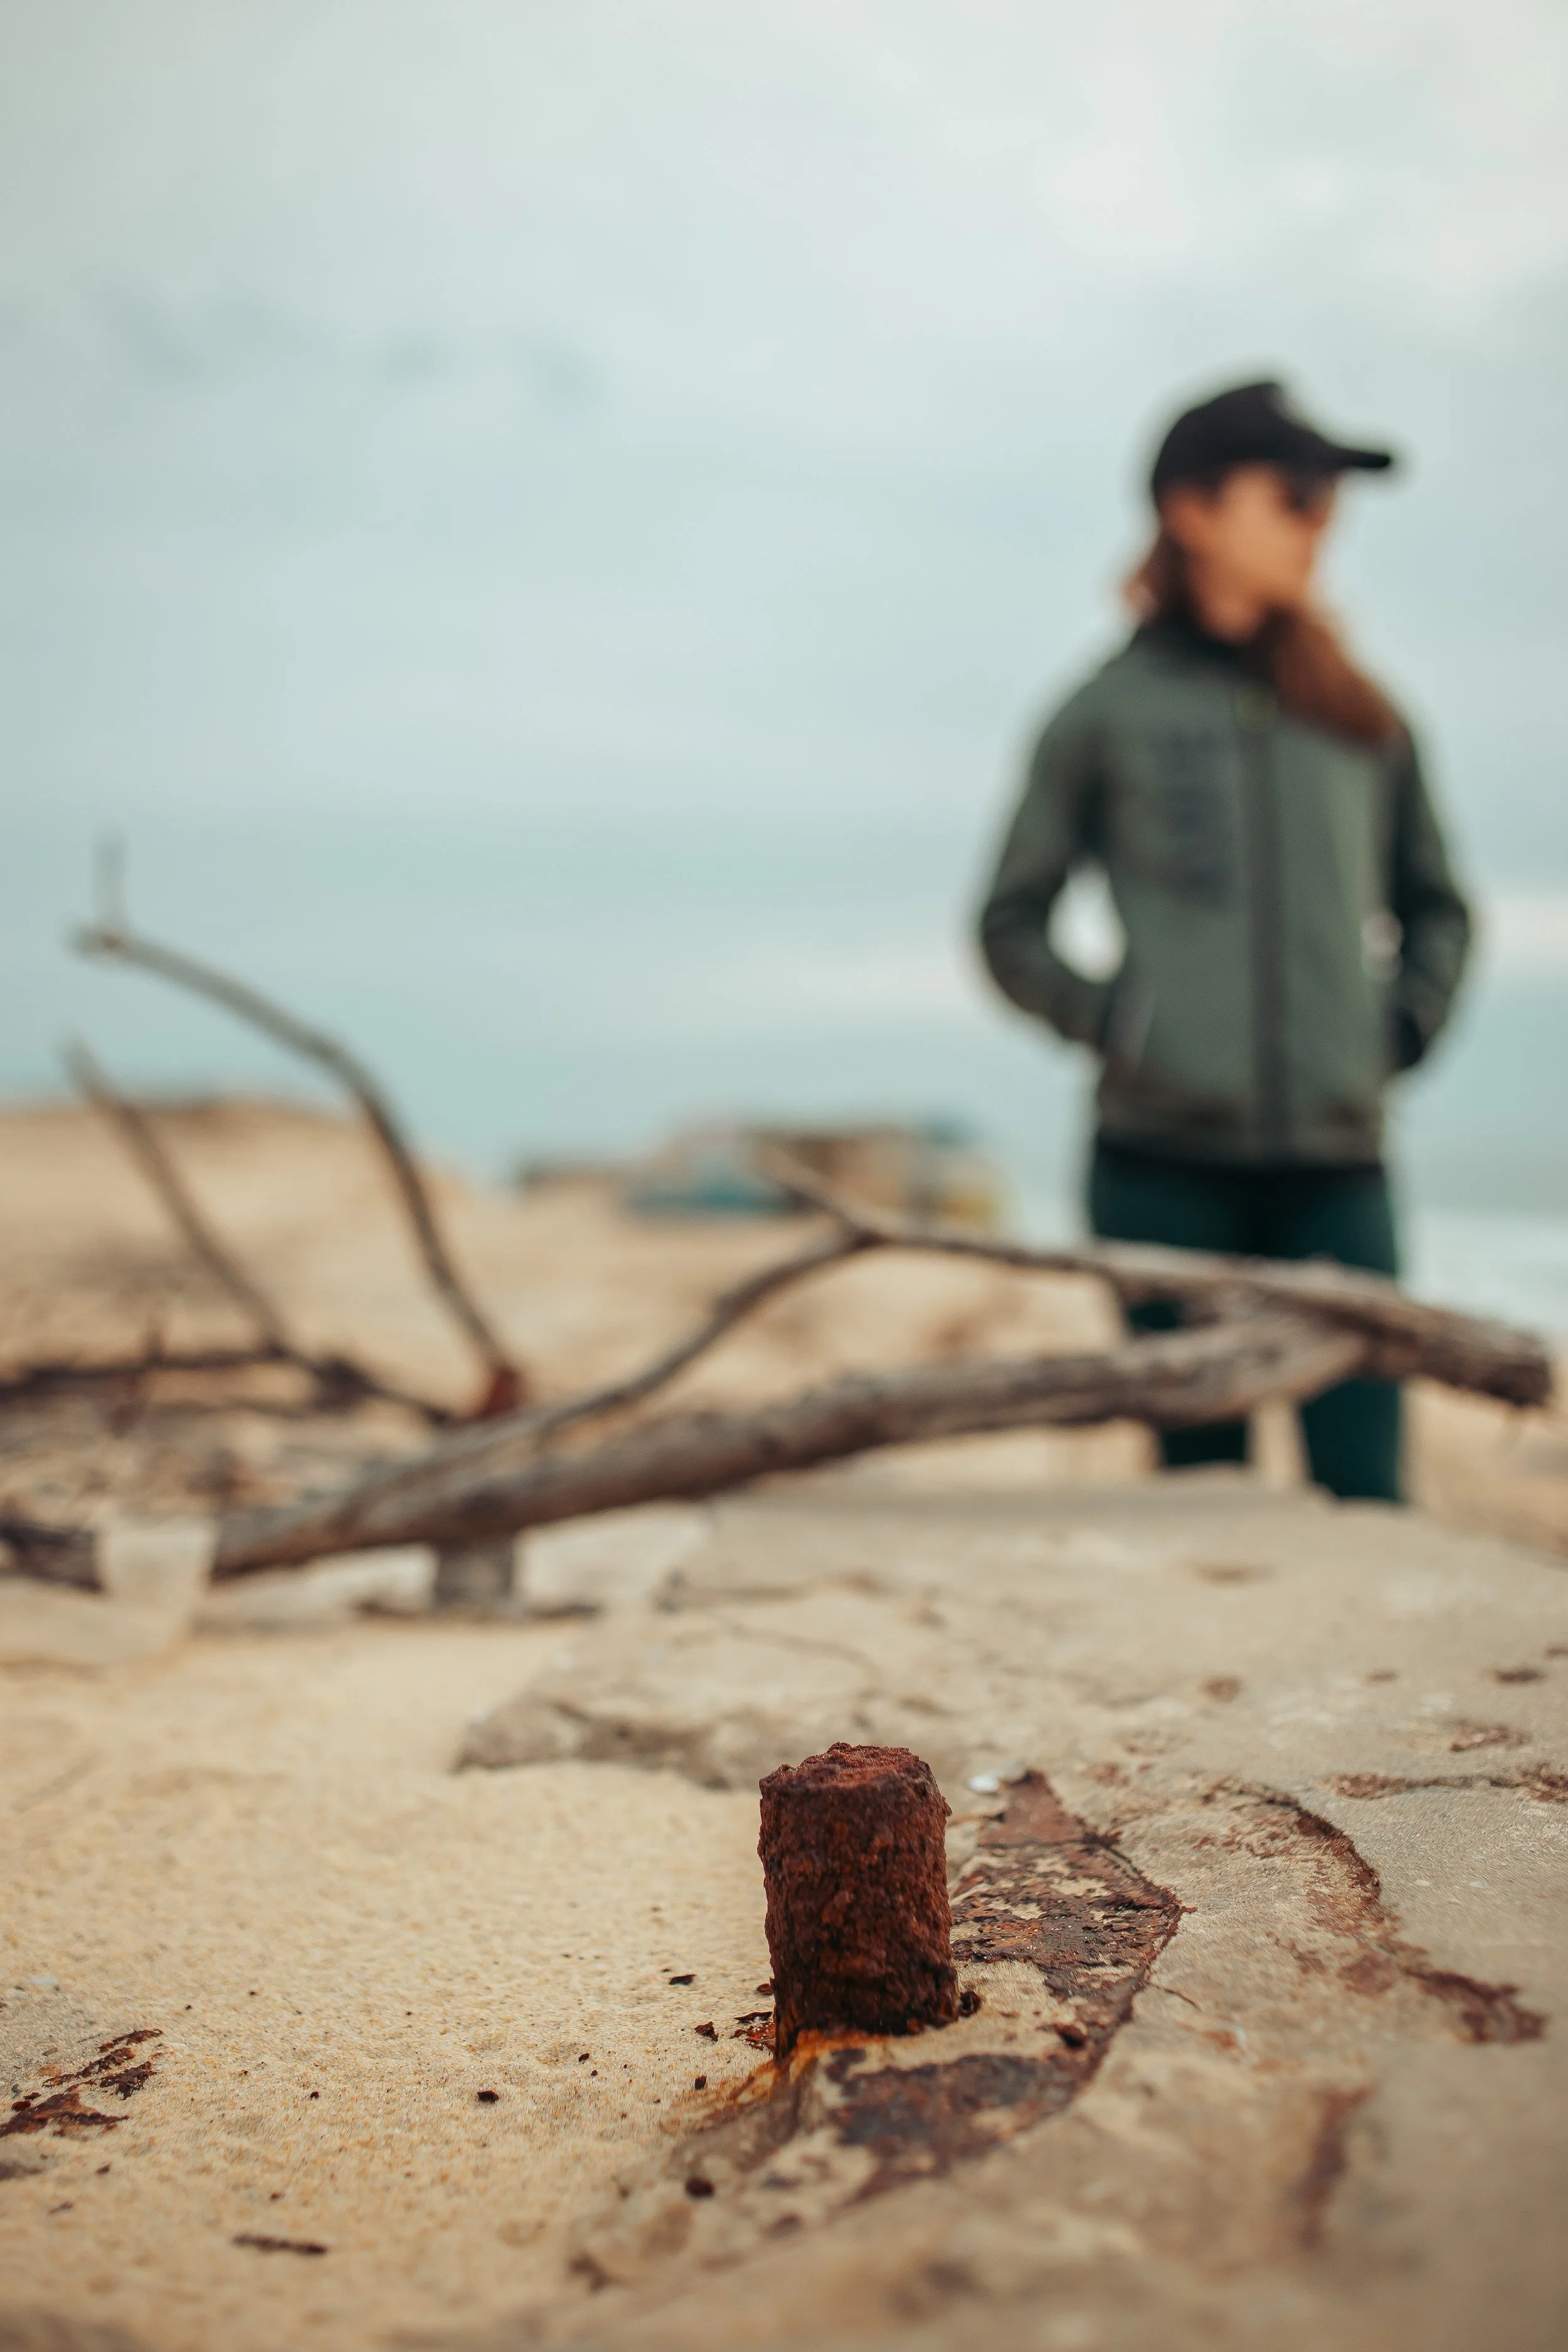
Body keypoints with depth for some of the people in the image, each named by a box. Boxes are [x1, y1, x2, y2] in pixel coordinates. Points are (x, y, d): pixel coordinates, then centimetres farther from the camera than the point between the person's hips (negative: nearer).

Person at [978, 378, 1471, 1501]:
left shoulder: (1363, 715, 14)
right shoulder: (1110, 711, 6)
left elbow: (1438, 908, 24)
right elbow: (1010, 925, 10)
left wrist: (1404, 1029, 8)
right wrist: (1109, 1022, -4)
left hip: (1339, 1165, 2)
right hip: (1166, 1164, -2)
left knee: (1366, 1485, -2)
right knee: (1205, 1484, 3)